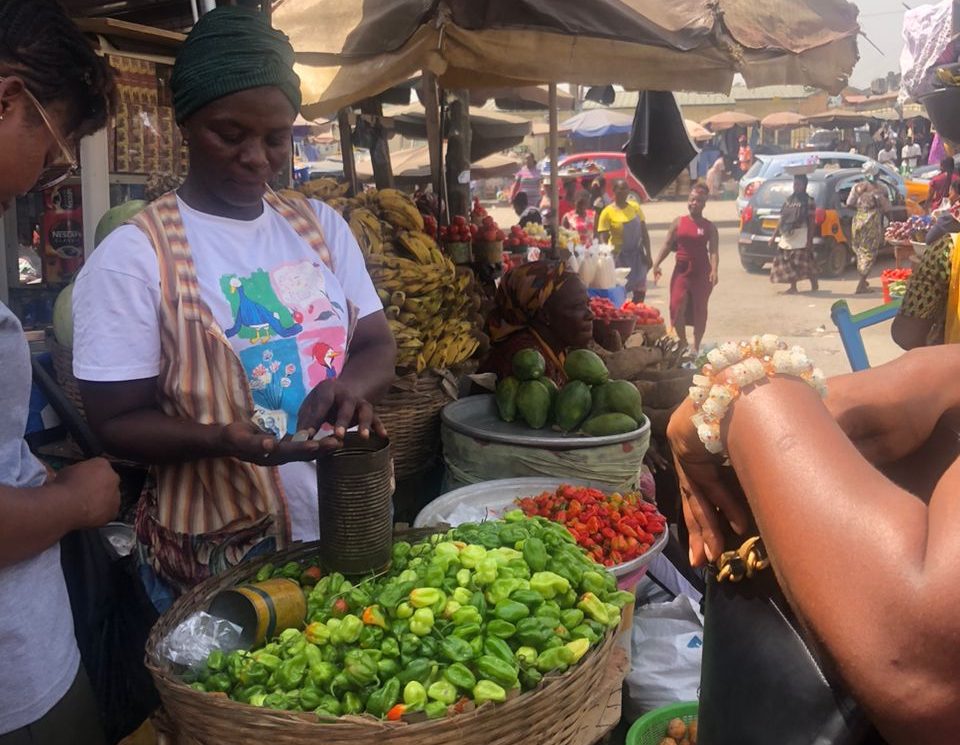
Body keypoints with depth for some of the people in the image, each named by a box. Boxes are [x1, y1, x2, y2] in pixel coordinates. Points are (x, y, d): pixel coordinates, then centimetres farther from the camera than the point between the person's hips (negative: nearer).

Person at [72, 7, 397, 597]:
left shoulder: (322, 226, 3)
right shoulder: (133, 256, -11)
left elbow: (378, 345, 7)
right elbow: (117, 421, -10)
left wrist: (352, 382, -17)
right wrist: (220, 440, -29)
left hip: (353, 524, 5)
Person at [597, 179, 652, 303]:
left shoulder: (635, 207, 3)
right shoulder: (607, 212, -10)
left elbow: (644, 233, 5)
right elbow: (603, 239, -11)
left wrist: (648, 255, 1)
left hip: (637, 255, 5)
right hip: (619, 256, -4)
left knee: (640, 292, 10)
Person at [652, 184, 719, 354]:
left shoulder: (709, 226, 1)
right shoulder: (679, 222, 6)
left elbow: (714, 250, -8)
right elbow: (668, 245, 5)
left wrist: (714, 270, -23)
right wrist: (657, 264, -6)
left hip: (702, 271, -1)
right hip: (681, 269, 2)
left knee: (699, 309, 6)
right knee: (677, 307, -6)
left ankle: (696, 347, 17)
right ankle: (683, 344, 10)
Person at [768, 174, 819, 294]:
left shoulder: (808, 202, -3)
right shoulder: (789, 200, 14)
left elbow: (812, 223, -7)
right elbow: (782, 220, 17)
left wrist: (809, 240, -14)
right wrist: (774, 236, 13)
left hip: (801, 238, -6)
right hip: (787, 238, 6)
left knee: (805, 262, -6)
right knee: (789, 263, 6)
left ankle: (814, 285, 5)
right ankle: (793, 287, 13)